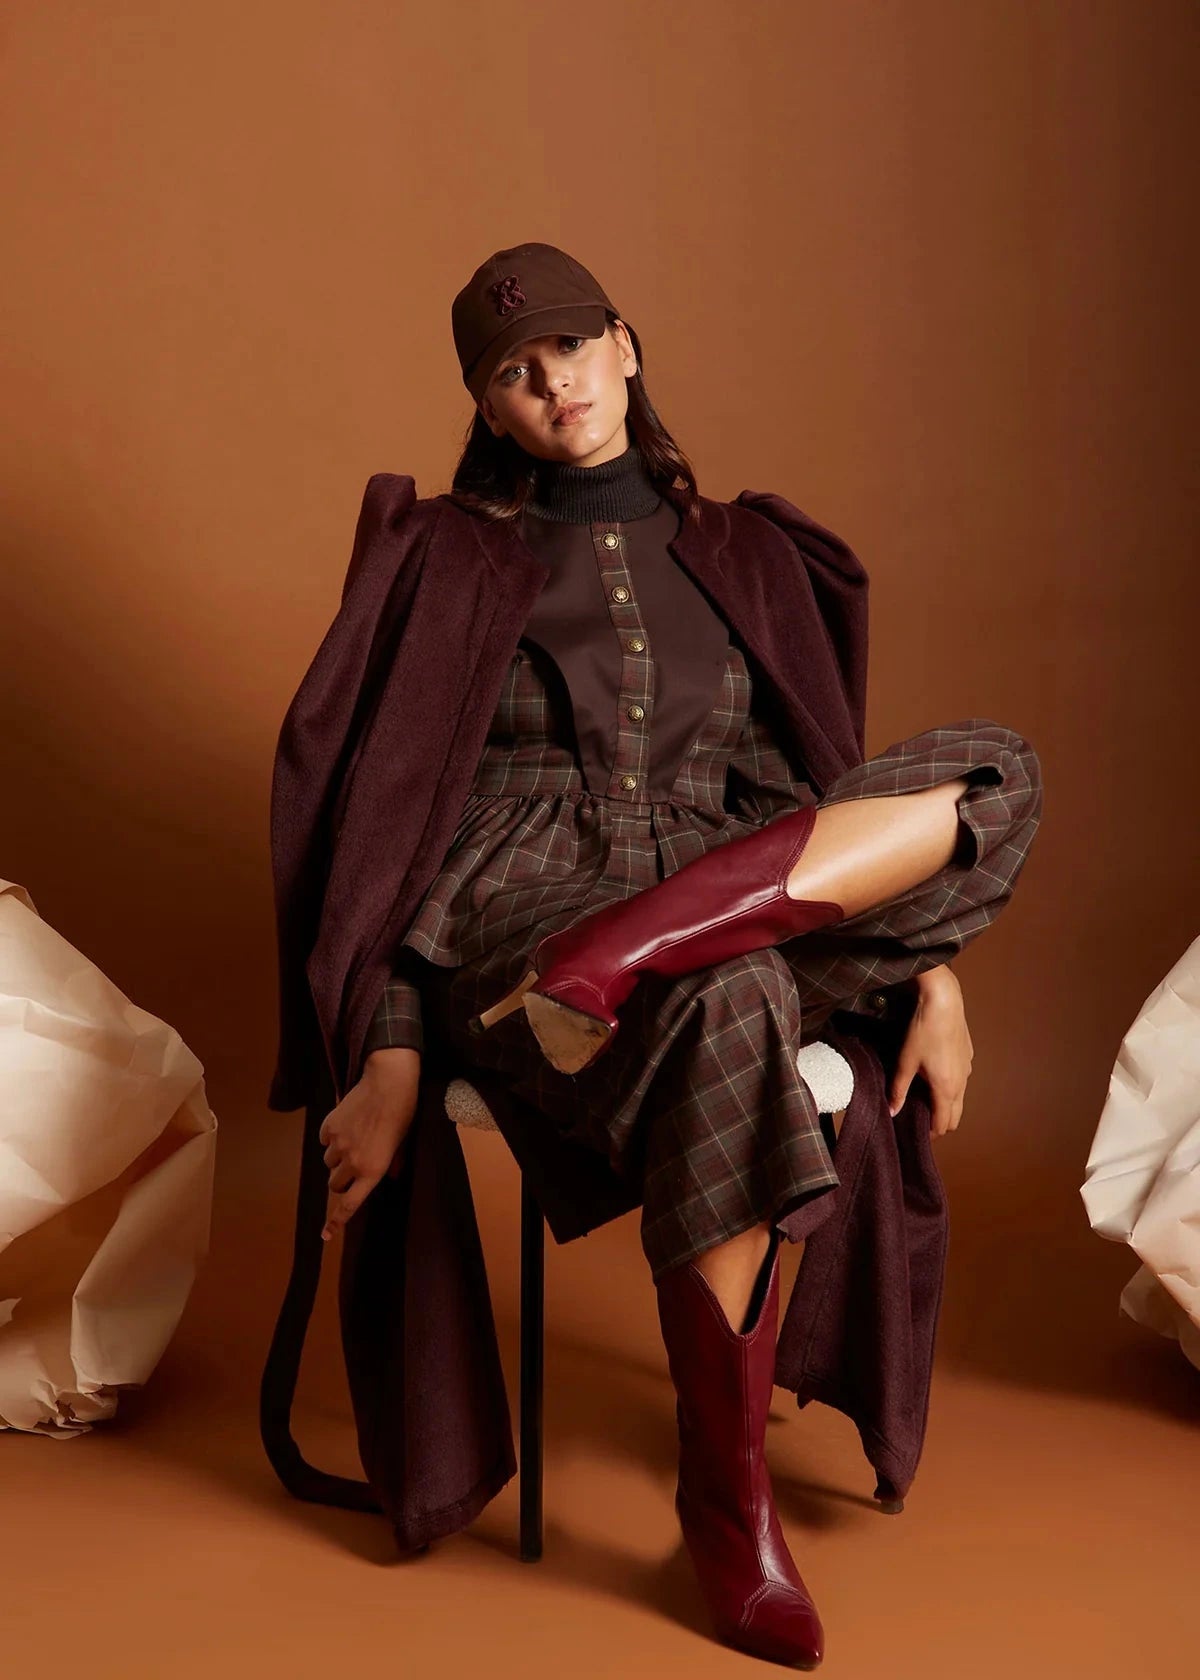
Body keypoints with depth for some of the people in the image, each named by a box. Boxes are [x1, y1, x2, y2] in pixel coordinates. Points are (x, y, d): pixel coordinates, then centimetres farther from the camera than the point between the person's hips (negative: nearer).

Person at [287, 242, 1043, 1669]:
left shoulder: (747, 555, 16)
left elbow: (826, 780, 15)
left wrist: (931, 973, 1)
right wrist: (389, 1060, -13)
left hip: (734, 907, 4)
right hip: (505, 916, -4)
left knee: (991, 776, -19)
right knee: (731, 1015, -38)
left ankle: (619, 961, -33)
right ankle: (728, 1502, -25)